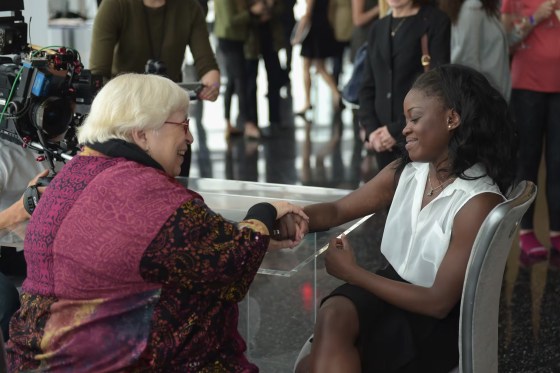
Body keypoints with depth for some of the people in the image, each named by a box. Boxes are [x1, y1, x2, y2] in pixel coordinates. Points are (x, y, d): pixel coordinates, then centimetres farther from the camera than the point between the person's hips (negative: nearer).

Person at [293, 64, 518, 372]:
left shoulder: (479, 203, -20)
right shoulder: (405, 172, 2)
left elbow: (439, 302, -20)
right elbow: (337, 211, 10)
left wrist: (353, 273, -15)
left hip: (439, 323, -6)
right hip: (392, 288, 6)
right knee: (332, 314, -27)